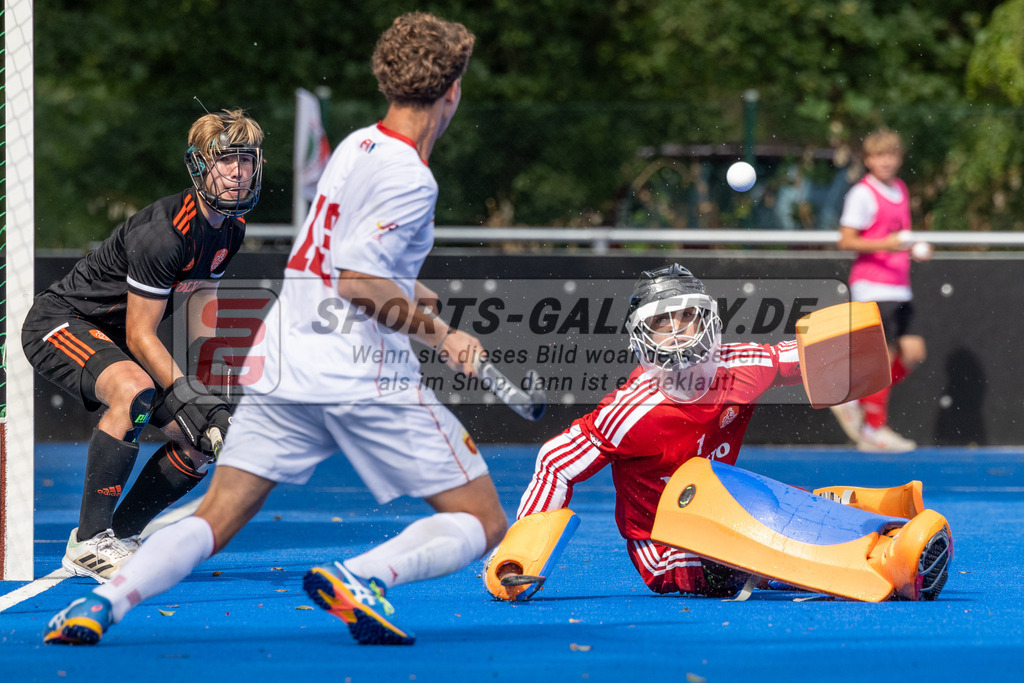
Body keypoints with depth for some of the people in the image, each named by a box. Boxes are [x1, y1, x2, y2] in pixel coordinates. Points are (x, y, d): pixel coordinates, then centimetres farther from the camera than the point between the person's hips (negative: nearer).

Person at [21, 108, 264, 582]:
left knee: (203, 442, 4)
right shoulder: (164, 231, -28)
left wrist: (213, 401, -6)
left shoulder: (230, 230, 0)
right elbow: (140, 337, -25)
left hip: (110, 340, 10)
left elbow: (200, 324, 7)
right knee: (135, 392, -39)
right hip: (60, 321, -10)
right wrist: (191, 400, -28)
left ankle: (119, 536, 16)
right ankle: (89, 542, -31)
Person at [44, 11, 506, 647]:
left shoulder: (357, 145, 14)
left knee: (213, 522, 7)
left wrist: (444, 333, 15)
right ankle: (360, 577, -24)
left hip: (284, 369, 7)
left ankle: (104, 600, -18)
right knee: (482, 523, 3)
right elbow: (361, 282, -19)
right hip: (370, 379, -7)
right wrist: (437, 329, -5)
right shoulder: (410, 179, -12)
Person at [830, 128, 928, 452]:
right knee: (883, 355, -8)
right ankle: (873, 428, 2)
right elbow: (846, 241, -13)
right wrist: (885, 244, -24)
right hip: (872, 287, -8)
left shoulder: (900, 190, 15)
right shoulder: (862, 194, -10)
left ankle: (855, 401, 15)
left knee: (913, 353, 3)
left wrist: (914, 249, 8)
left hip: (899, 289, 8)